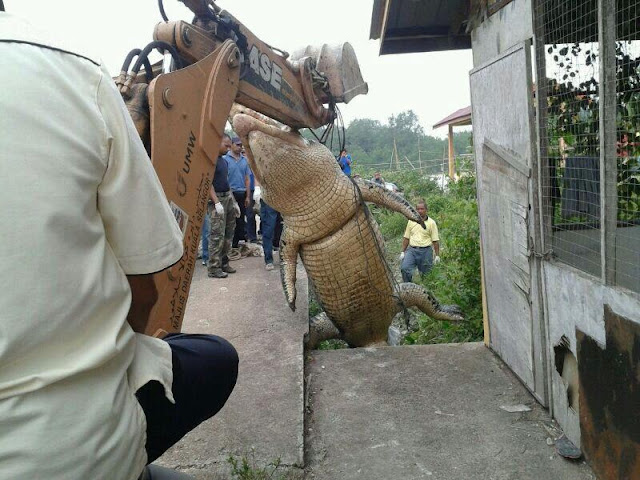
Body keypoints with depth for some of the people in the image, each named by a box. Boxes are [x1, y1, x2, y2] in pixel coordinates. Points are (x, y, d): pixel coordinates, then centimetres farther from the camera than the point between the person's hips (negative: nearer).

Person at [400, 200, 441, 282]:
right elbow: (406, 238, 12)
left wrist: (437, 255, -4)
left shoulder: (431, 223, 0)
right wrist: (403, 252, 8)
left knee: (425, 274, 4)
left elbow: (435, 240, -1)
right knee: (405, 268, -15)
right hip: (412, 250, 2)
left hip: (425, 251, -2)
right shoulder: (411, 221, 9)